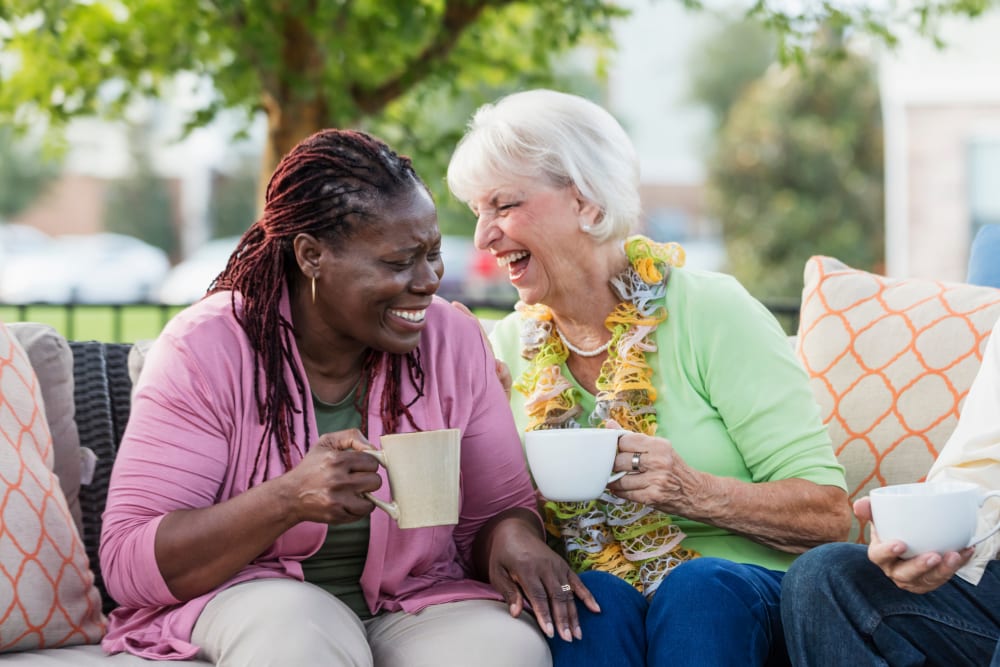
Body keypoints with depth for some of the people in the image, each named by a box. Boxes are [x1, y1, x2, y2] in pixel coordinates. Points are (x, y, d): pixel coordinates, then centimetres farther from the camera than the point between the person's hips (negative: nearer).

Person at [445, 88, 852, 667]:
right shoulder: (508, 348, 8)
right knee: (595, 596, -30)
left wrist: (695, 492, -25)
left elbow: (828, 513, -9)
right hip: (588, 610, 2)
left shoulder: (710, 313, -6)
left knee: (699, 585, -33)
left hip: (738, 596, -2)